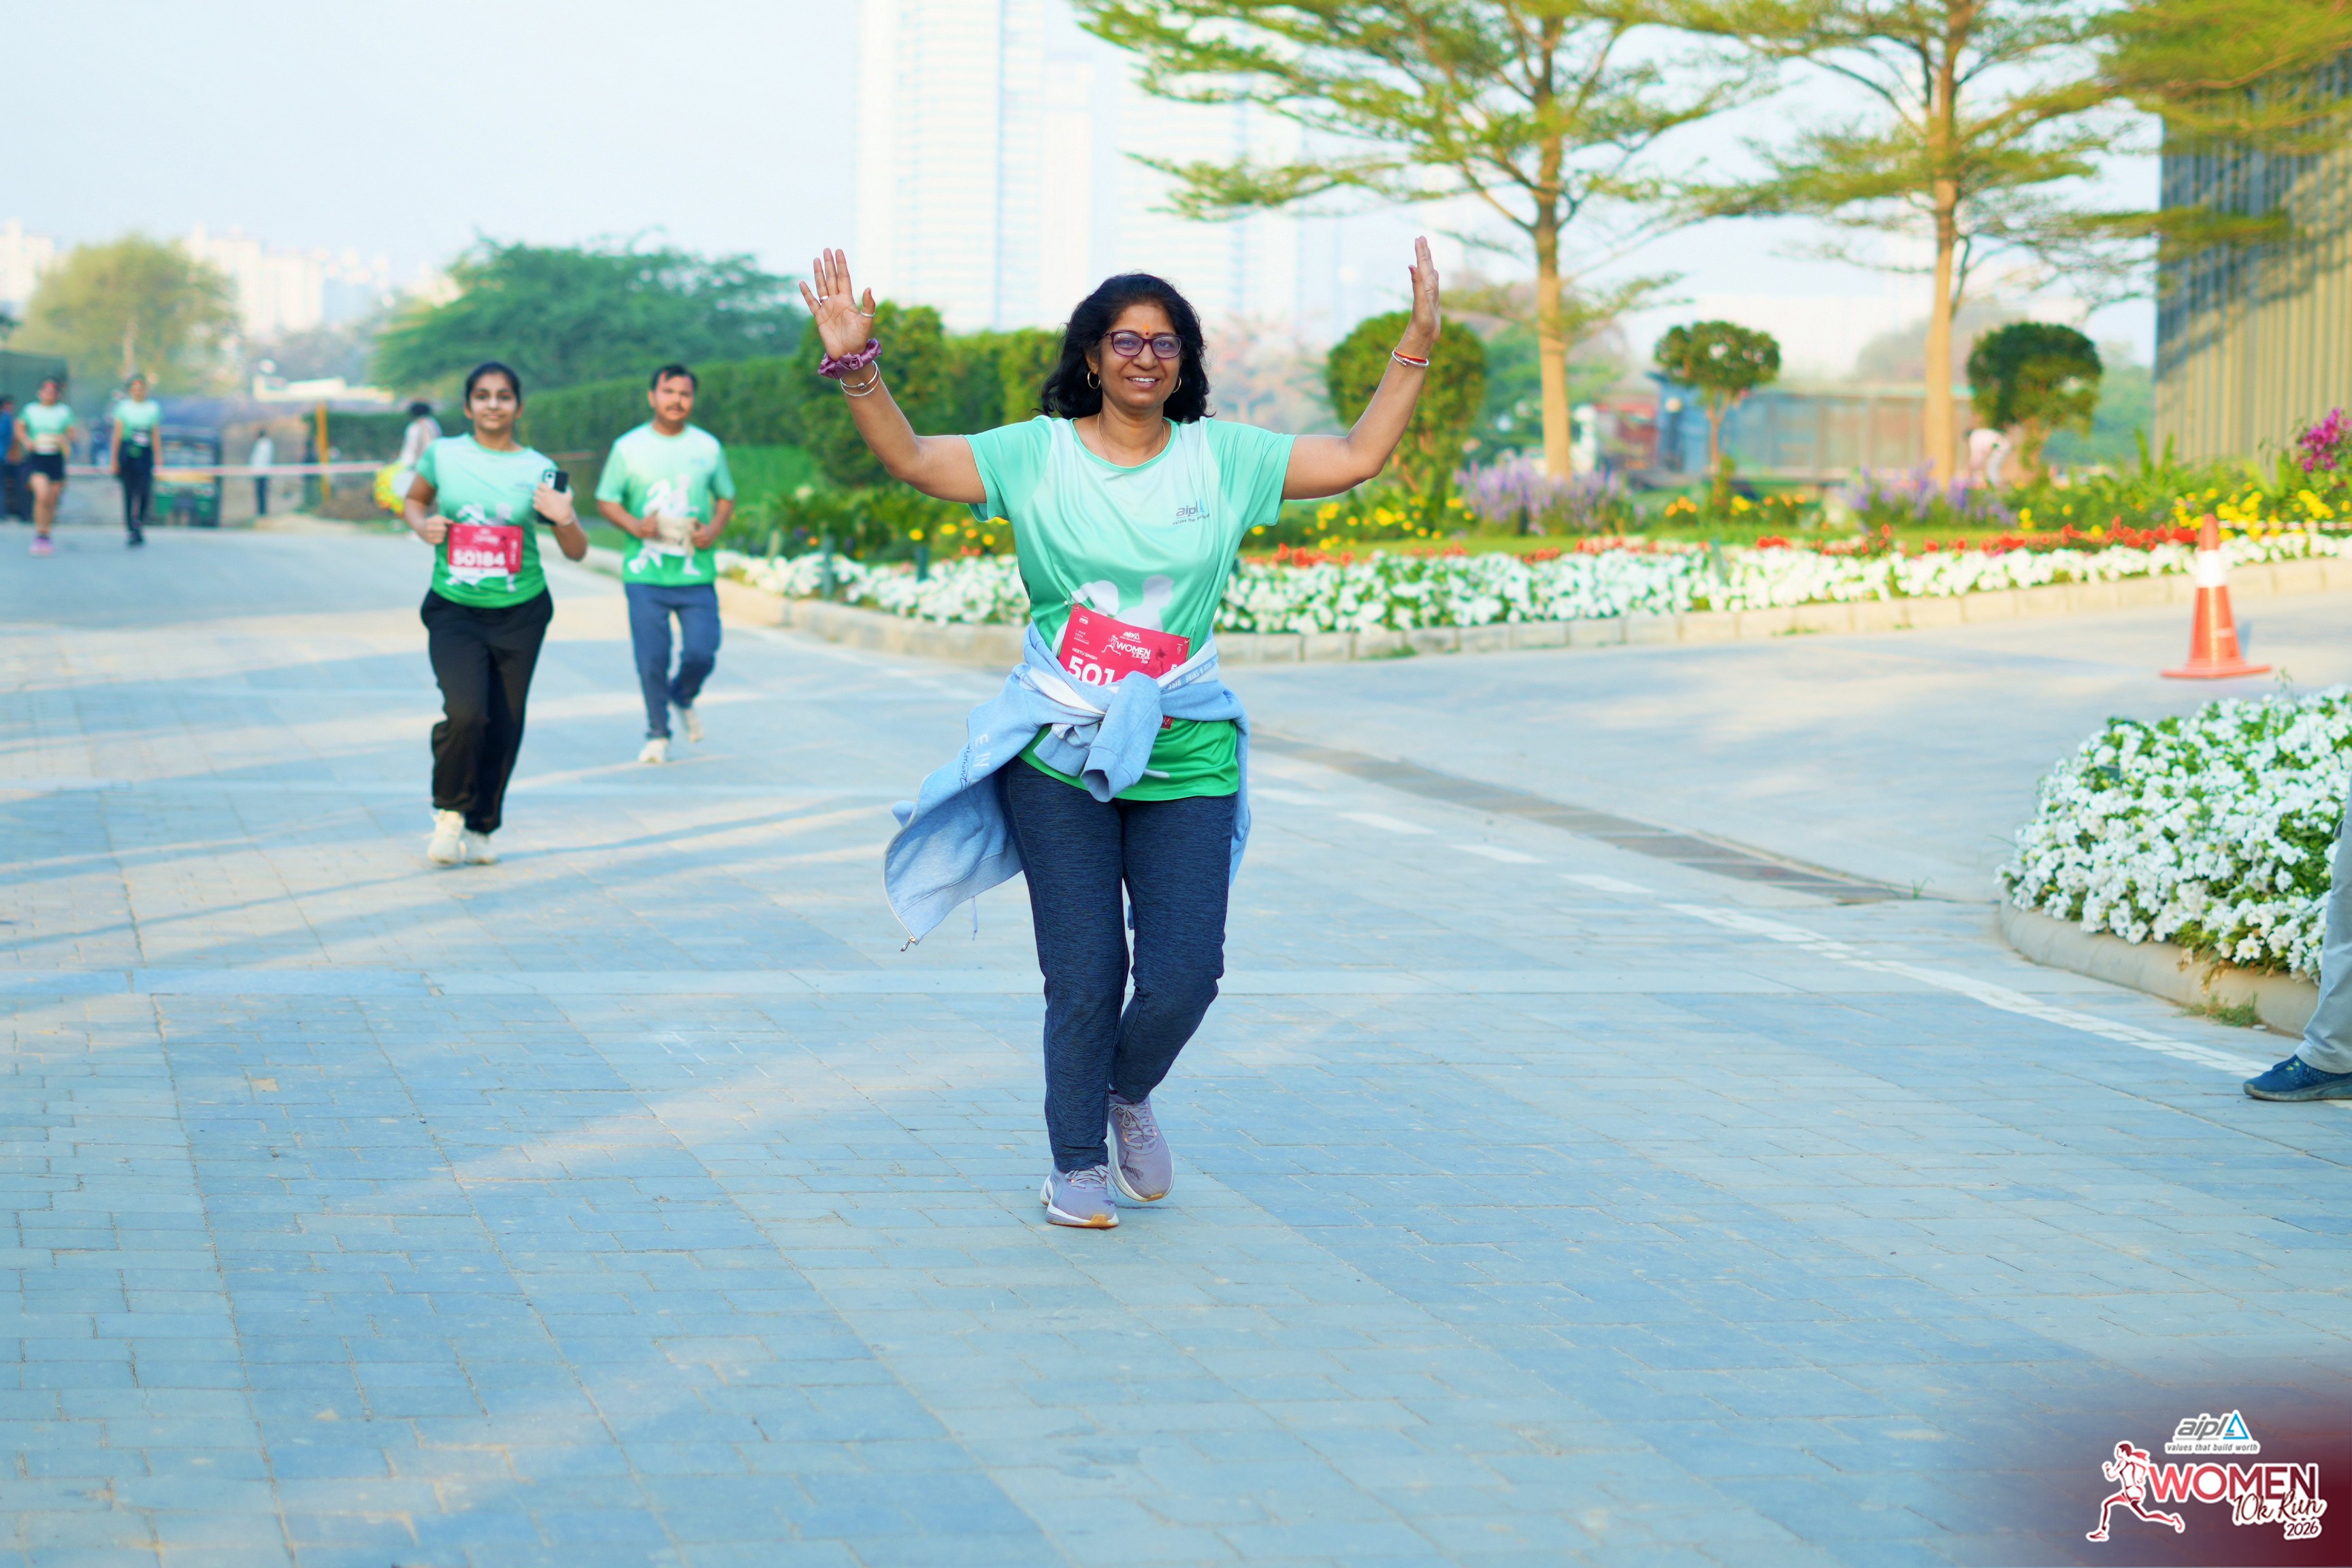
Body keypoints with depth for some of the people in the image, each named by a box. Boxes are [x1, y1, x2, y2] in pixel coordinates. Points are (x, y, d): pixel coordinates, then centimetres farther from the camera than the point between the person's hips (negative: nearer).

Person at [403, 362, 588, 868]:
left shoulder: (538, 470, -1)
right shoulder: (443, 455, -1)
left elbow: (577, 552, 1)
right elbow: (414, 500, 19)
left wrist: (565, 519, -20)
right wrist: (423, 524, -3)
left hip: (520, 615, 1)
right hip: (454, 611, -1)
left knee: (505, 727, 6)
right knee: (465, 713, -21)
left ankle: (480, 828, 26)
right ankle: (448, 811, 4)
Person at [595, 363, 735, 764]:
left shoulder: (708, 447, 8)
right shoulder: (629, 448, 2)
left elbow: (726, 498, 15)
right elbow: (606, 501, 6)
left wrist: (714, 529, -5)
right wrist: (634, 525, -13)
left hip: (696, 574, 1)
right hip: (646, 575, -1)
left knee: (702, 653, -6)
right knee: (651, 659, -3)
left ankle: (683, 698, 28)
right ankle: (657, 734, 15)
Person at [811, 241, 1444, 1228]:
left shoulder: (1222, 458, 4)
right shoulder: (1038, 454, -1)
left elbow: (1357, 459, 3)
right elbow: (913, 459, -9)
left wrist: (1417, 344, -4)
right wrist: (856, 366, -23)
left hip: (1186, 758, 2)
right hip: (1059, 755, -2)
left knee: (1185, 972, -4)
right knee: (1083, 978, -2)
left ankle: (1129, 1093, 29)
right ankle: (1078, 1161, 18)